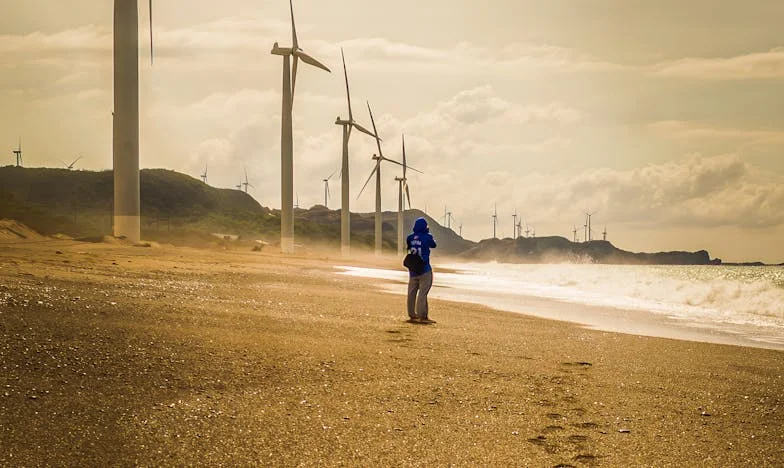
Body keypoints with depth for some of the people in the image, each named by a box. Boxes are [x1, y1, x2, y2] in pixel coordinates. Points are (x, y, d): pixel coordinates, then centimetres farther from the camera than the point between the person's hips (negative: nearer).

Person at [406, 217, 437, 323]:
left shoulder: (410, 237, 1)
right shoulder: (427, 237, -11)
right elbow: (433, 245, 7)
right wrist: (428, 233, 20)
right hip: (424, 269, -5)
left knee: (412, 292, 11)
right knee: (423, 292, -5)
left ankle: (412, 315, 18)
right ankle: (422, 316, -7)